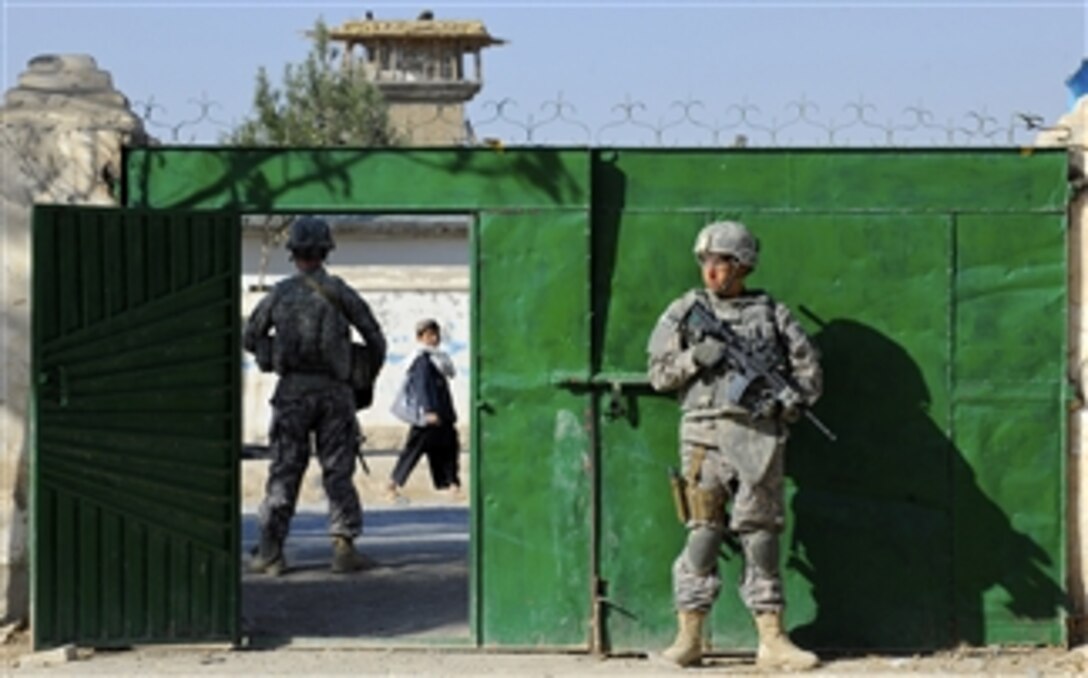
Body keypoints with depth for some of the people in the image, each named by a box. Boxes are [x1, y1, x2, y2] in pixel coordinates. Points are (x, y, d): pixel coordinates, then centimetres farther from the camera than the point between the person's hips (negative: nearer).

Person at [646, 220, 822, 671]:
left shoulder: (771, 313, 10)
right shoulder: (684, 312, 10)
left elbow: (808, 367, 12)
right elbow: (659, 373, 9)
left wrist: (789, 402, -4)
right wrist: (693, 358, -8)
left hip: (759, 433, 0)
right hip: (704, 432, 0)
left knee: (761, 532, 1)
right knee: (703, 531, -3)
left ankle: (772, 641, 3)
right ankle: (689, 637, 1)